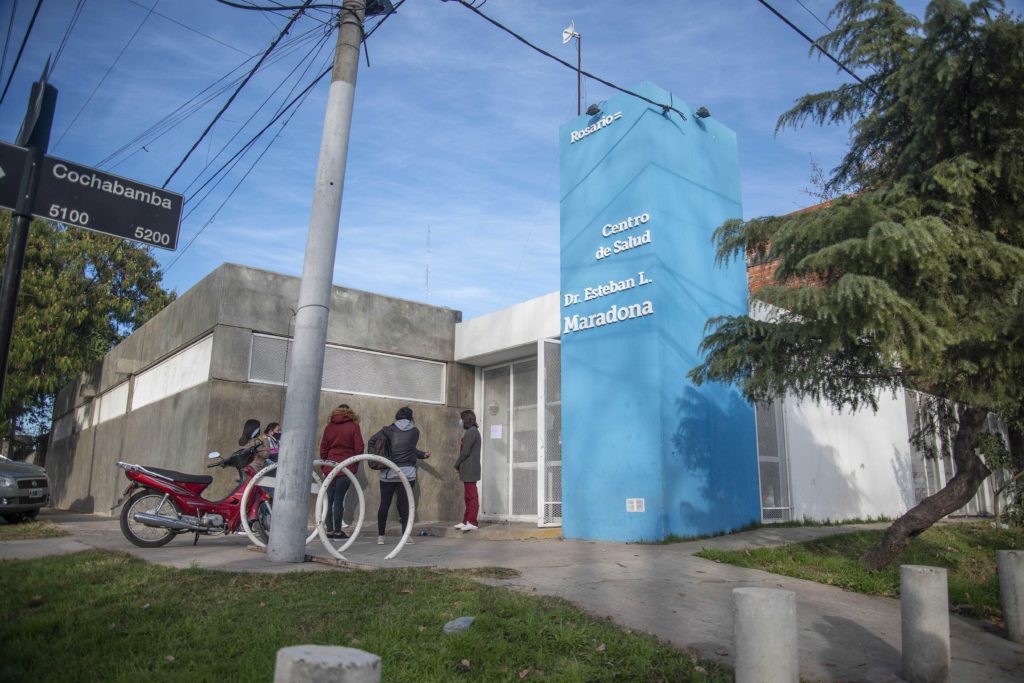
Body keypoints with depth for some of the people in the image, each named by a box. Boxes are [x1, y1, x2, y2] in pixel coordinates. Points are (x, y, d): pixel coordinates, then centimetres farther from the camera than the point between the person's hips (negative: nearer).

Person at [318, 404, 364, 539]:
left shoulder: (329, 427, 10)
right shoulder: (353, 426, 0)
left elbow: (323, 448, 10)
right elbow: (359, 448, -4)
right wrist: (356, 464, 9)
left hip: (330, 467, 3)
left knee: (329, 499, 9)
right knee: (339, 500, -3)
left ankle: (329, 530, 11)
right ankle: (338, 531, 0)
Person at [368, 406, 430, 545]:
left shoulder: (388, 430, 2)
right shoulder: (415, 432, 1)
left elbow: (372, 441, 5)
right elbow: (410, 449, 7)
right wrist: (423, 455, 24)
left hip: (388, 472, 1)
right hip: (407, 472, -1)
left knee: (384, 504, 8)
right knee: (405, 503, 1)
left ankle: (380, 536, 14)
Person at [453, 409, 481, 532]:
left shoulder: (471, 432, -12)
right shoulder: (473, 431, 19)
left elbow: (466, 452, -16)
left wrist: (457, 465, -6)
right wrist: (461, 443, 6)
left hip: (469, 470, -10)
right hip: (469, 470, 10)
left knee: (471, 495, -8)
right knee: (468, 496, 12)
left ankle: (472, 522, -7)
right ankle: (466, 521, 16)